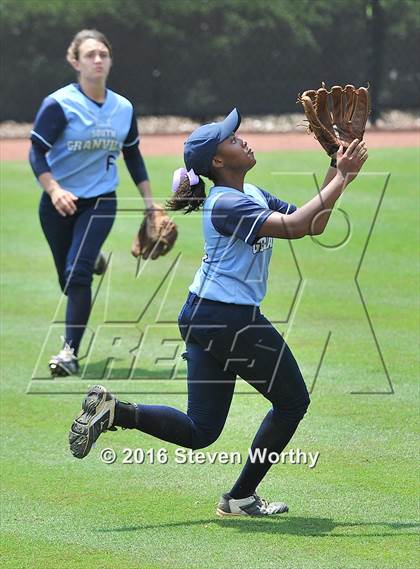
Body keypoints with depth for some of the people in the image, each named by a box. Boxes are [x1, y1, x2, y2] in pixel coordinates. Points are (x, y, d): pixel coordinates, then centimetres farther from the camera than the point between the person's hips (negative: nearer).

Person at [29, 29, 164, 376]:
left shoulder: (124, 109, 2)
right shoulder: (59, 104, -12)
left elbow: (133, 156, 15)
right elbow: (37, 153, -15)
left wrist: (150, 202, 14)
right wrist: (54, 190, -31)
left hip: (101, 201, 1)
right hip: (60, 203, -1)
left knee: (77, 272, -18)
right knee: (69, 281, 10)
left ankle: (70, 351, -16)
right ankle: (93, 262, 49)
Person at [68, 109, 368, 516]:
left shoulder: (252, 195, 14)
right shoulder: (227, 204, -17)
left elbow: (312, 225, 15)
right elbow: (294, 227, -28)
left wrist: (336, 171, 6)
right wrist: (343, 178, -23)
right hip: (230, 320, -10)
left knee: (199, 432, 9)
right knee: (292, 402, 7)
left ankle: (114, 411, -5)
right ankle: (241, 498, 10)